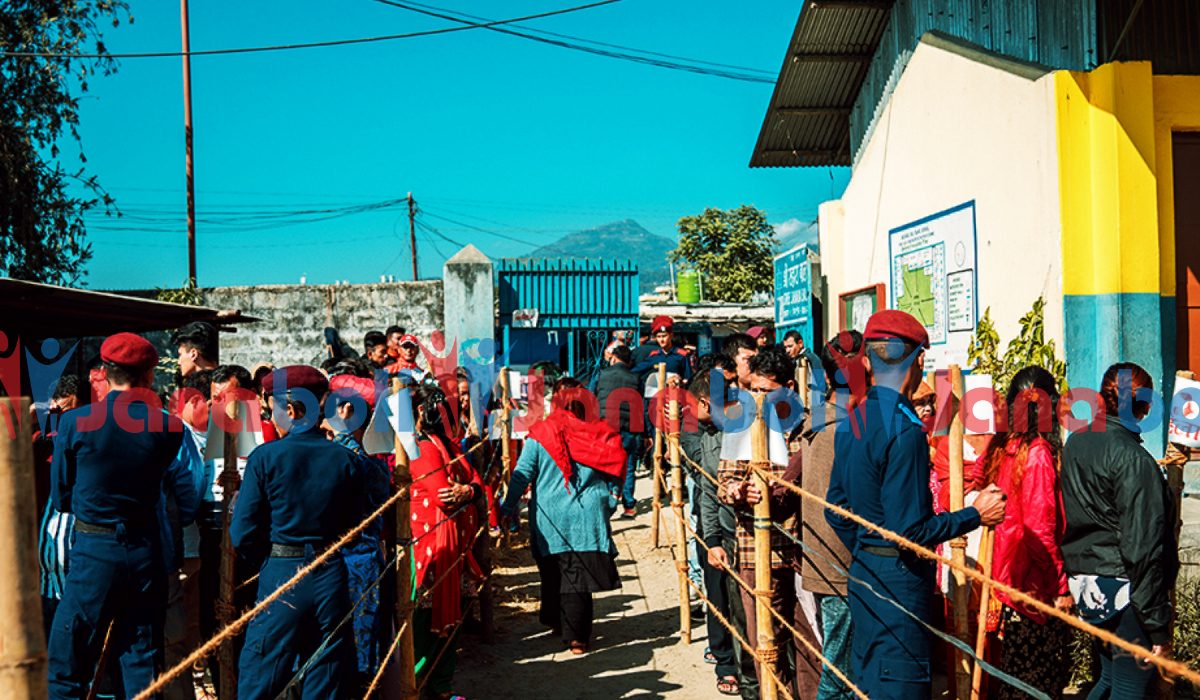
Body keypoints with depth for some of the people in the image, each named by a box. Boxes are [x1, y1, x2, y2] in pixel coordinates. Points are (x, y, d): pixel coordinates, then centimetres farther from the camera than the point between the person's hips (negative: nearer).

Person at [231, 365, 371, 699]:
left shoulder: (265, 456, -8)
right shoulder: (350, 461, 0)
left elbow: (243, 535, -7)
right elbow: (353, 527, 5)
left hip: (281, 576, -3)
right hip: (332, 577, 3)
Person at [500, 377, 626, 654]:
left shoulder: (540, 434, -6)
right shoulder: (599, 433, 0)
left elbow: (523, 473, -4)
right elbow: (614, 470, 4)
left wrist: (509, 507, 3)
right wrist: (608, 504, 15)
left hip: (550, 516, -1)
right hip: (588, 516, 1)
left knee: (554, 572, 15)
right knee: (579, 576, 4)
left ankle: (556, 622, 31)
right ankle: (577, 637, 5)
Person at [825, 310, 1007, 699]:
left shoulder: (852, 423, 6)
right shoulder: (905, 430, -20)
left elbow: (836, 510, 13)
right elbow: (909, 531, -21)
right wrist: (977, 515, -10)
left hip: (863, 574, 9)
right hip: (899, 579, -9)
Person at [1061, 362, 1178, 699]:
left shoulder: (1075, 444, 8)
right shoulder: (1134, 459, -17)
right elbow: (1143, 548, -19)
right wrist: (1159, 626, -16)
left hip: (1086, 583, 8)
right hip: (1124, 589, -8)